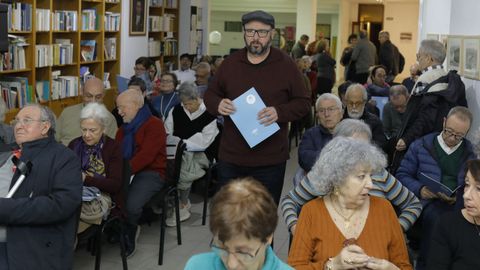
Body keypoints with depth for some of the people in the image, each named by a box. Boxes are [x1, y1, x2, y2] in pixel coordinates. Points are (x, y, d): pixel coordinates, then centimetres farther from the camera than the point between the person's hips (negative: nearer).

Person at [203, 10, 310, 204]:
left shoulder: (285, 64, -2)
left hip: (270, 160, -2)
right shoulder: (230, 63, 6)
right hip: (230, 158, 3)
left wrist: (279, 112, -19)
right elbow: (210, 94, 14)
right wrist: (218, 104, -10)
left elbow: (303, 103, 1)